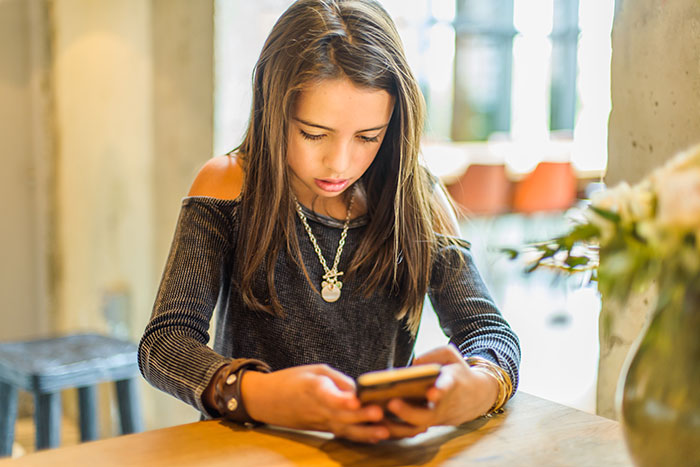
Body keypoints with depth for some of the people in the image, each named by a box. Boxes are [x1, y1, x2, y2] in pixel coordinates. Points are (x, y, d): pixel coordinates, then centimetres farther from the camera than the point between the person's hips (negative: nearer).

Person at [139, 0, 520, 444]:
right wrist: (255, 394, -35)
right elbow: (165, 342, -14)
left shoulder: (415, 197, -2)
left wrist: (479, 387, -32)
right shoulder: (231, 184, -7)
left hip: (383, 447, 2)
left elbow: (487, 328, -7)